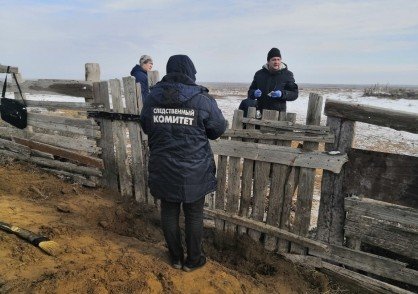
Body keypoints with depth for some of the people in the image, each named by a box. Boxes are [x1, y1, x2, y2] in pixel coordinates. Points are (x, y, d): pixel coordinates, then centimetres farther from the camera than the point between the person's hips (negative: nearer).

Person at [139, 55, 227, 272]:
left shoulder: (152, 97, -2)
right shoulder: (202, 99, -12)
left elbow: (145, 127, 10)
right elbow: (219, 129, -2)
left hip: (163, 169, 3)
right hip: (194, 171, -3)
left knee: (169, 213, 18)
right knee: (194, 215, 14)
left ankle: (175, 258, 34)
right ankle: (193, 260, 31)